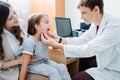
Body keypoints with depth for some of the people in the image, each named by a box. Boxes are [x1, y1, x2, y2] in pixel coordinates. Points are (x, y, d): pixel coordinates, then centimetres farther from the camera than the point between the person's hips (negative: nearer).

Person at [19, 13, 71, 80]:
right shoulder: (30, 42, -28)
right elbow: (24, 66, -27)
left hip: (44, 61, 7)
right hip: (33, 65, -7)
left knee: (62, 67, -7)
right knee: (53, 72, -23)